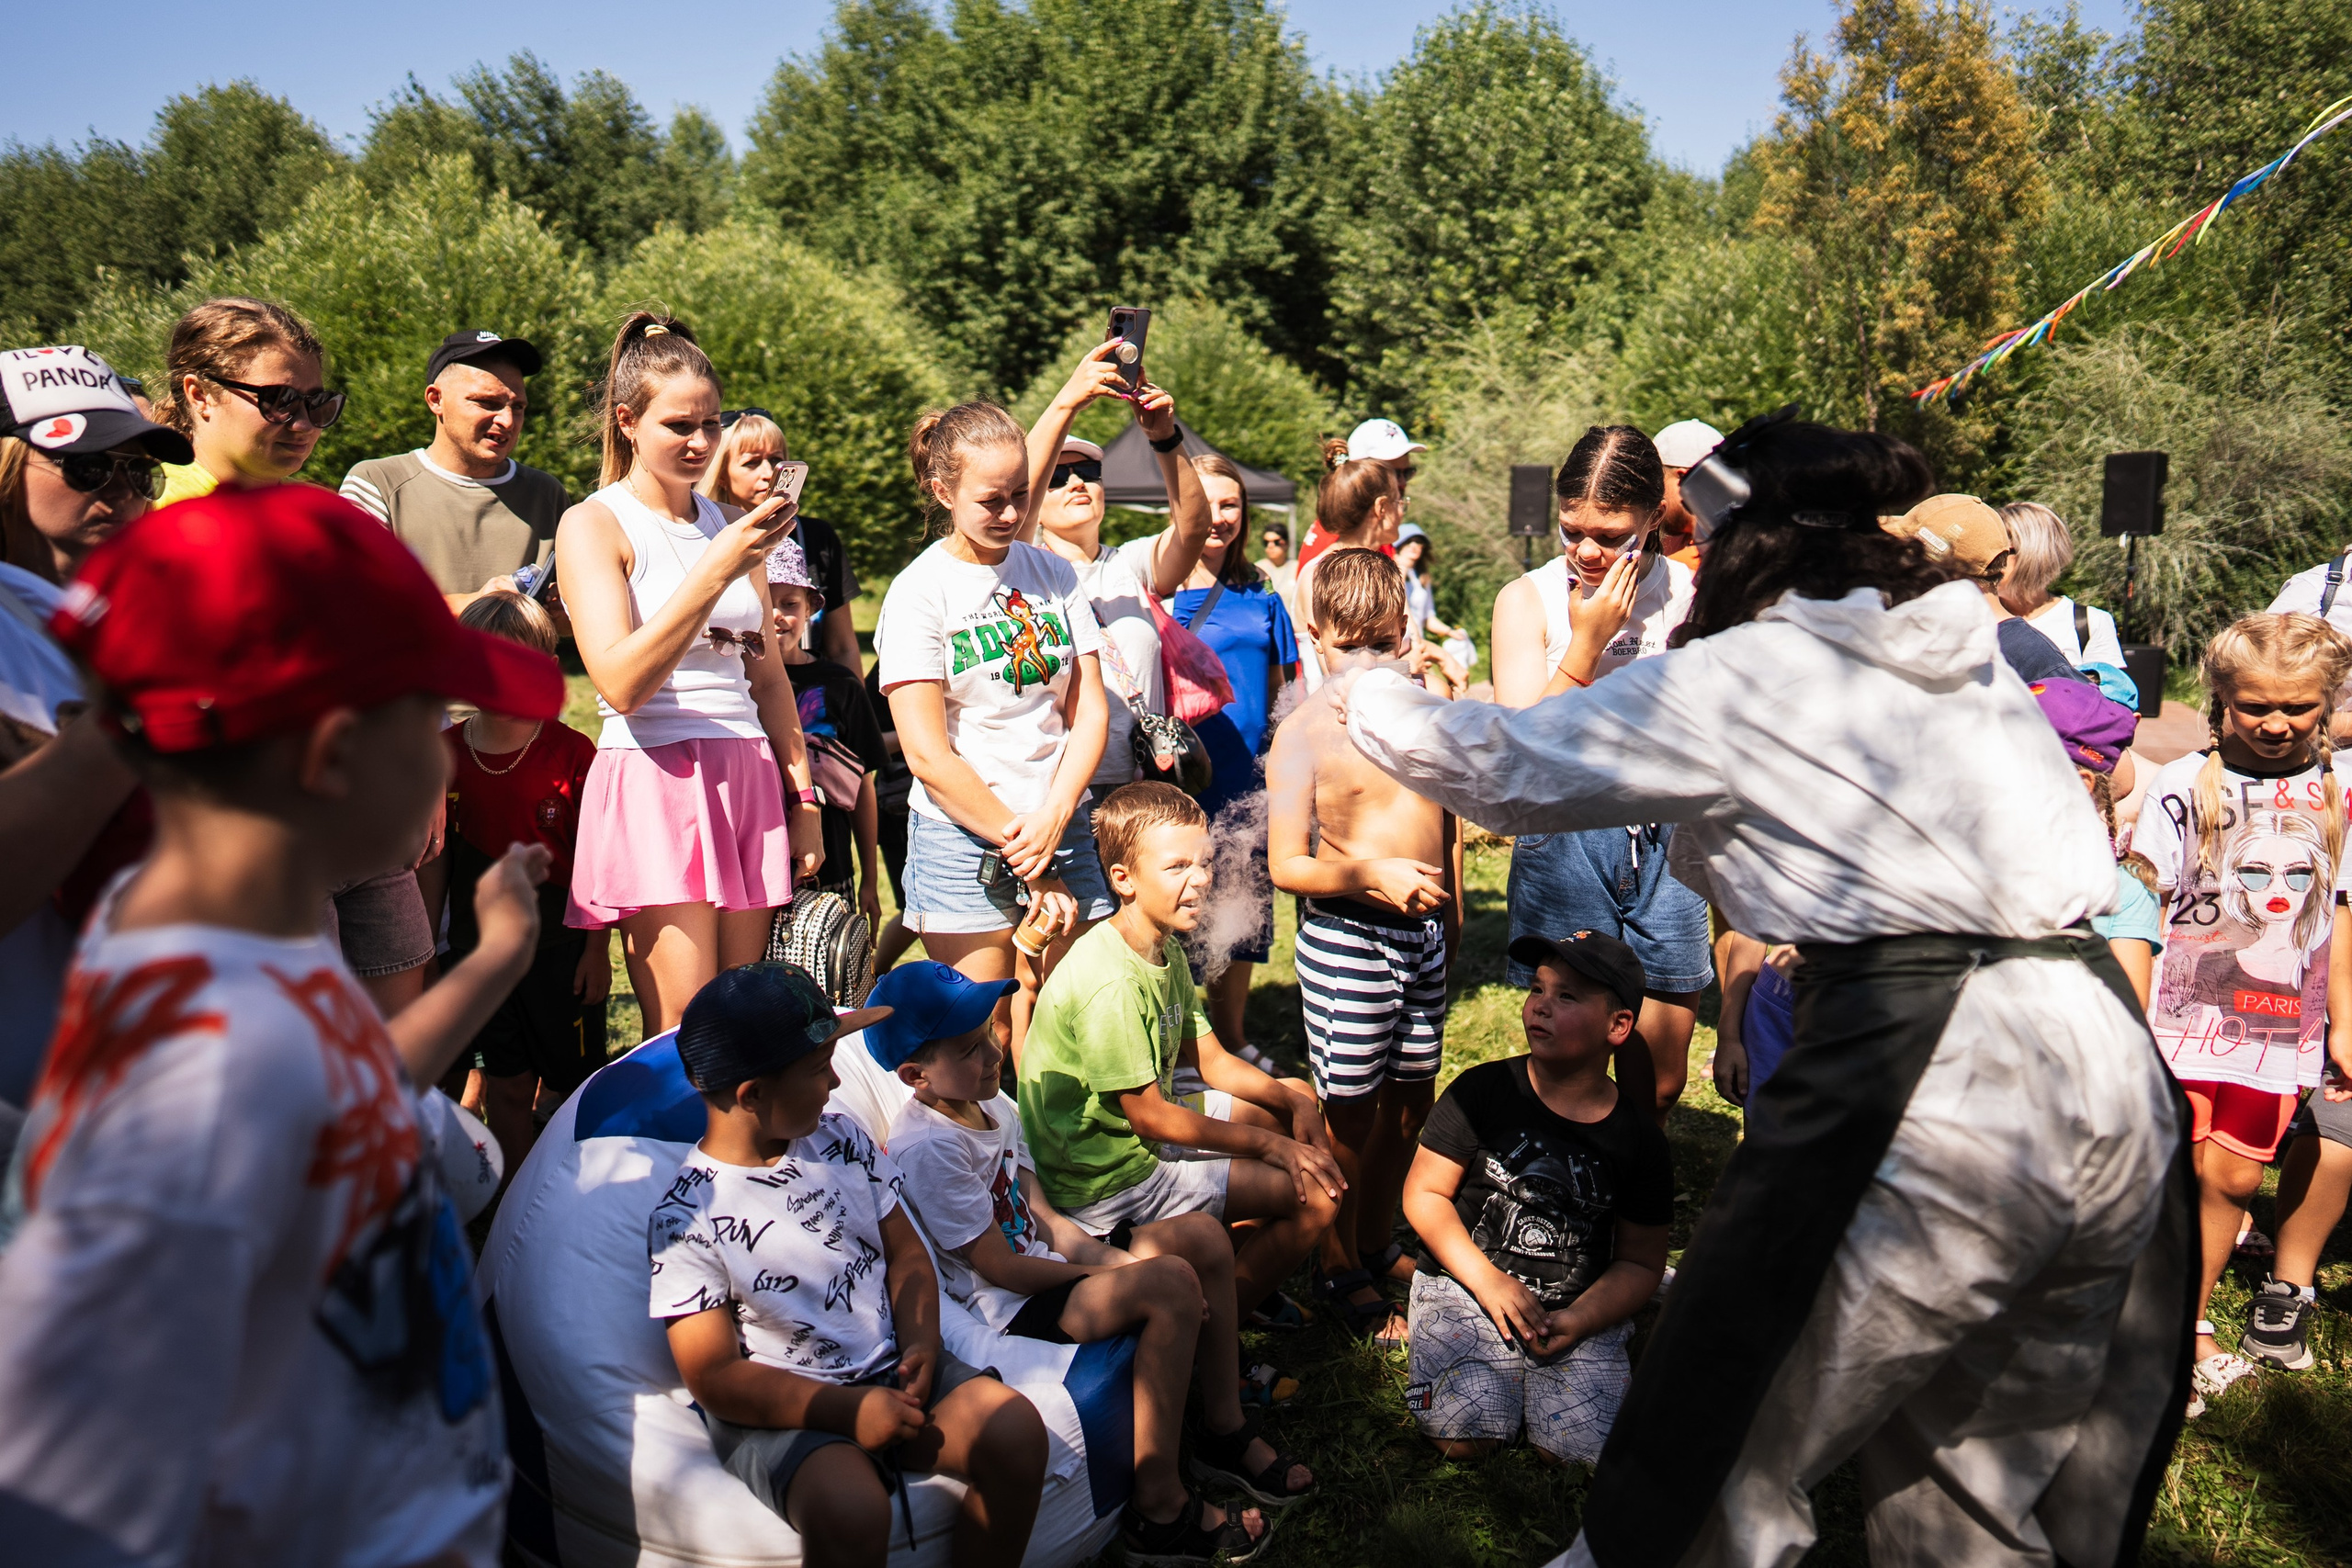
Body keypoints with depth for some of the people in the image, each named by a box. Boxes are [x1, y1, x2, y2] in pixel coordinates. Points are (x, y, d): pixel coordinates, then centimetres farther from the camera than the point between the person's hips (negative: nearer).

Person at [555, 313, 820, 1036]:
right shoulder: (592, 524, -1)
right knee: (682, 1038, -8)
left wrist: (802, 798, 15)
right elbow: (620, 682, -15)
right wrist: (715, 571, -22)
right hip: (653, 782, -5)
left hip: (749, 781, 5)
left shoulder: (730, 523, 16)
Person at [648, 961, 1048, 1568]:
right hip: (779, 1407, -5)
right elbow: (712, 1376, -12)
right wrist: (848, 1409, -21)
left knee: (1016, 1429, -19)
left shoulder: (839, 1138, 6)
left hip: (889, 1373, 5)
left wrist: (921, 1345, -9)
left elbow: (906, 1254, 11)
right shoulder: (686, 1218, -11)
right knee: (851, 1509, -34)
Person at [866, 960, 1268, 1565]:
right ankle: (1158, 1510, -17)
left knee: (1201, 1233, 1)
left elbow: (1045, 1219, 9)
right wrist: (1120, 1274, -13)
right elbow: (1000, 1268, -20)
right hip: (1007, 1310, -10)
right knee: (1172, 1283, -27)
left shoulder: (994, 1105, 5)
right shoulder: (929, 1147, -23)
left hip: (1047, 1265, 10)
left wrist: (1115, 1259, -8)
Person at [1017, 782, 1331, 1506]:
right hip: (1104, 1173, -10)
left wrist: (1289, 1102, -5)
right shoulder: (1108, 984, -27)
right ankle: (1223, 1434, 3)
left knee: (1294, 1107, 15)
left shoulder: (1165, 948, 4)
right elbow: (1150, 1117, -22)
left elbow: (1206, 1056, 11)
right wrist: (1268, 1144, -14)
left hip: (1141, 1123, 10)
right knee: (1313, 1197, -11)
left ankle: (1212, 1318, 18)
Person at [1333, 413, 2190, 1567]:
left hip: (1929, 1072, -7)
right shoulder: (1967, 652, 15)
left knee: (1724, 1442, 10)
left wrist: (1367, 695, 19)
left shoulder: (1735, 678, -4)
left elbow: (1495, 765, -1)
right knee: (1978, 1474, 25)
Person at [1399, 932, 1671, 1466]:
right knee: (1463, 1437, -20)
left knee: (1582, 1448, -17)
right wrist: (1490, 1282, -14)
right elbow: (1423, 1193, -4)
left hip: (1581, 1310, 2)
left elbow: (1640, 1263, 4)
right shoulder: (1482, 1091, -6)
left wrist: (1578, 1320, -14)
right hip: (1466, 1288, -1)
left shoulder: (1638, 1137, -3)